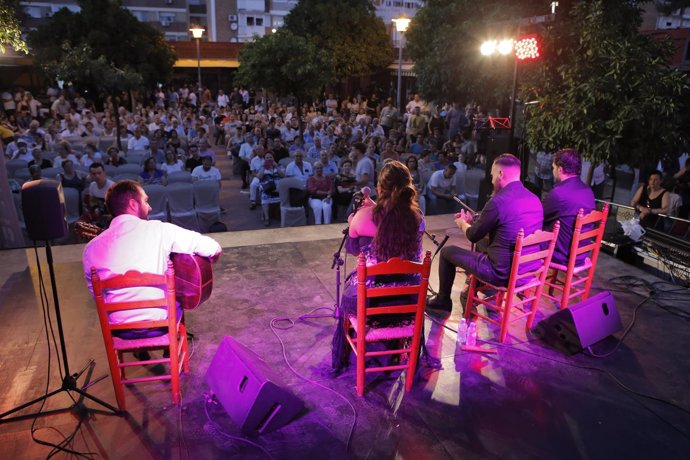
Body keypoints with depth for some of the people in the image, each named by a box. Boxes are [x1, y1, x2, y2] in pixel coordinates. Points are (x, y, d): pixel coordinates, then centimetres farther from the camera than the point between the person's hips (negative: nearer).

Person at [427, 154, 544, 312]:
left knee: (447, 251, 10)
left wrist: (462, 223, 16)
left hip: (502, 273, -8)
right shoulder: (535, 200, 5)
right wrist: (471, 221, 22)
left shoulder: (498, 201, -20)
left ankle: (443, 300, 27)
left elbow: (473, 236, -6)